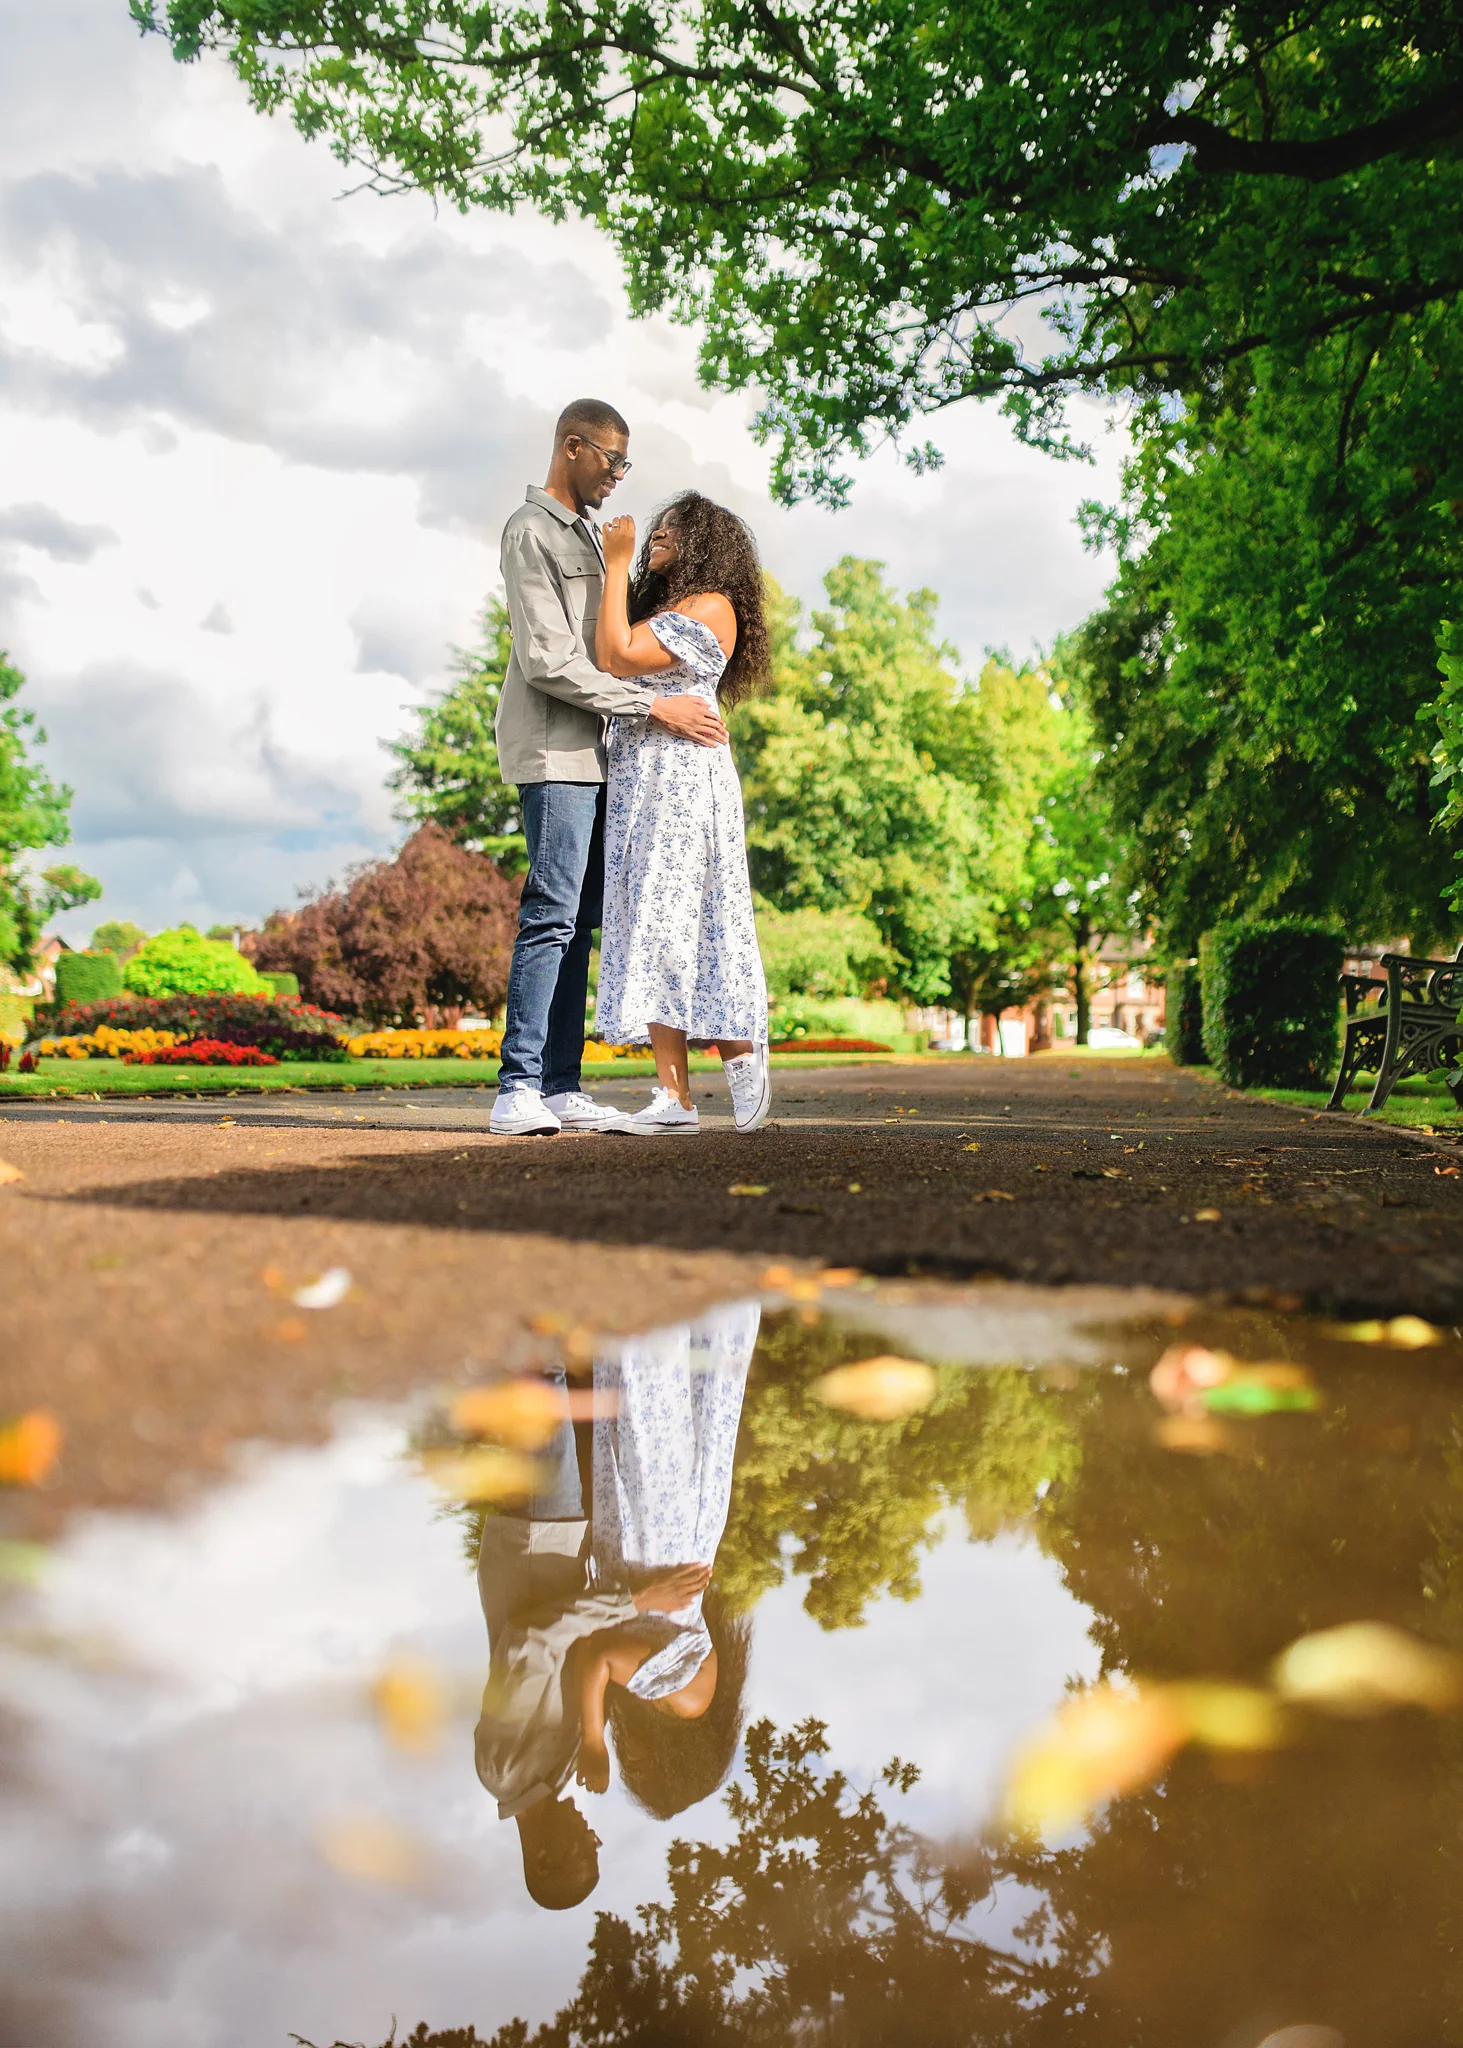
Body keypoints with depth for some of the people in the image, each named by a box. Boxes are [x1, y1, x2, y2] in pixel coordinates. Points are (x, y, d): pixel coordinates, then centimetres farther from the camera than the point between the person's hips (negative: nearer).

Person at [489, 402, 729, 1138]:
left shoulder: (586, 530, 23)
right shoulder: (531, 531, -6)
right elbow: (549, 662, -15)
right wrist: (652, 707, -16)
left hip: (591, 751, 9)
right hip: (552, 751, -9)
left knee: (578, 919, 5)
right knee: (552, 914, -14)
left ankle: (560, 1087, 6)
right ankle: (518, 1090, -15)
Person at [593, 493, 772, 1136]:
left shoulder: (712, 607, -5)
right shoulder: (661, 608, 26)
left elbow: (615, 657, -13)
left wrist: (617, 564, -8)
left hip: (681, 778, -9)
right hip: (637, 782, 9)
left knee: (673, 923, -10)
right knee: (650, 929, 0)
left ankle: (741, 1054, 6)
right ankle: (674, 1098, -2)